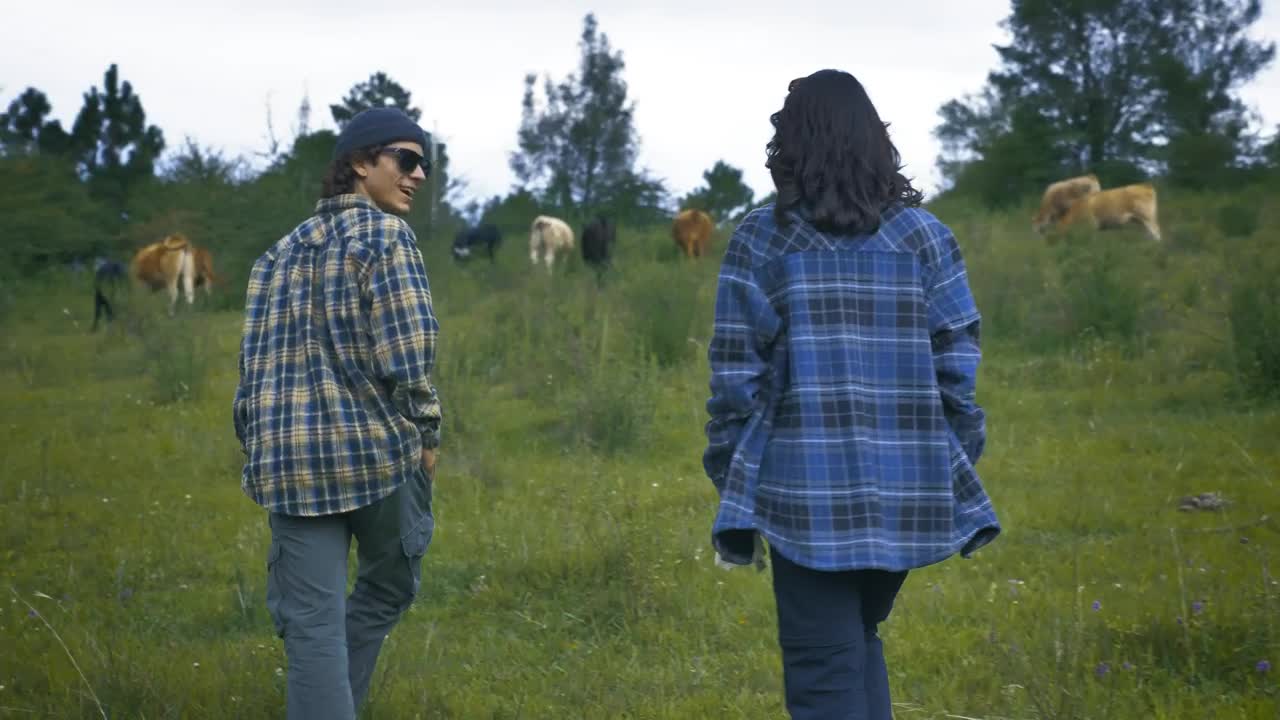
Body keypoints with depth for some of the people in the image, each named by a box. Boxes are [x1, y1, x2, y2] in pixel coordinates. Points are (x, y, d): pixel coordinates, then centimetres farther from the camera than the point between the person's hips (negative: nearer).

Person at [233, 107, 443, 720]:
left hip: (289, 457, 5)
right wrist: (427, 434, -1)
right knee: (387, 591, 19)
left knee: (312, 625, 2)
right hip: (378, 447, -4)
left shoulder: (280, 252, 16)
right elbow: (407, 351, -13)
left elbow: (255, 368, 14)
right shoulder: (385, 232, -4)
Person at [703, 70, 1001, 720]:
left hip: (808, 495, -3)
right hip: (908, 492, 3)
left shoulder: (762, 238, -4)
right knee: (861, 638, 23)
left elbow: (737, 376, -4)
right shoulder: (923, 235, 3)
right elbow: (957, 367, 2)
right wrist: (957, 469, 12)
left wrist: (730, 481, 4)